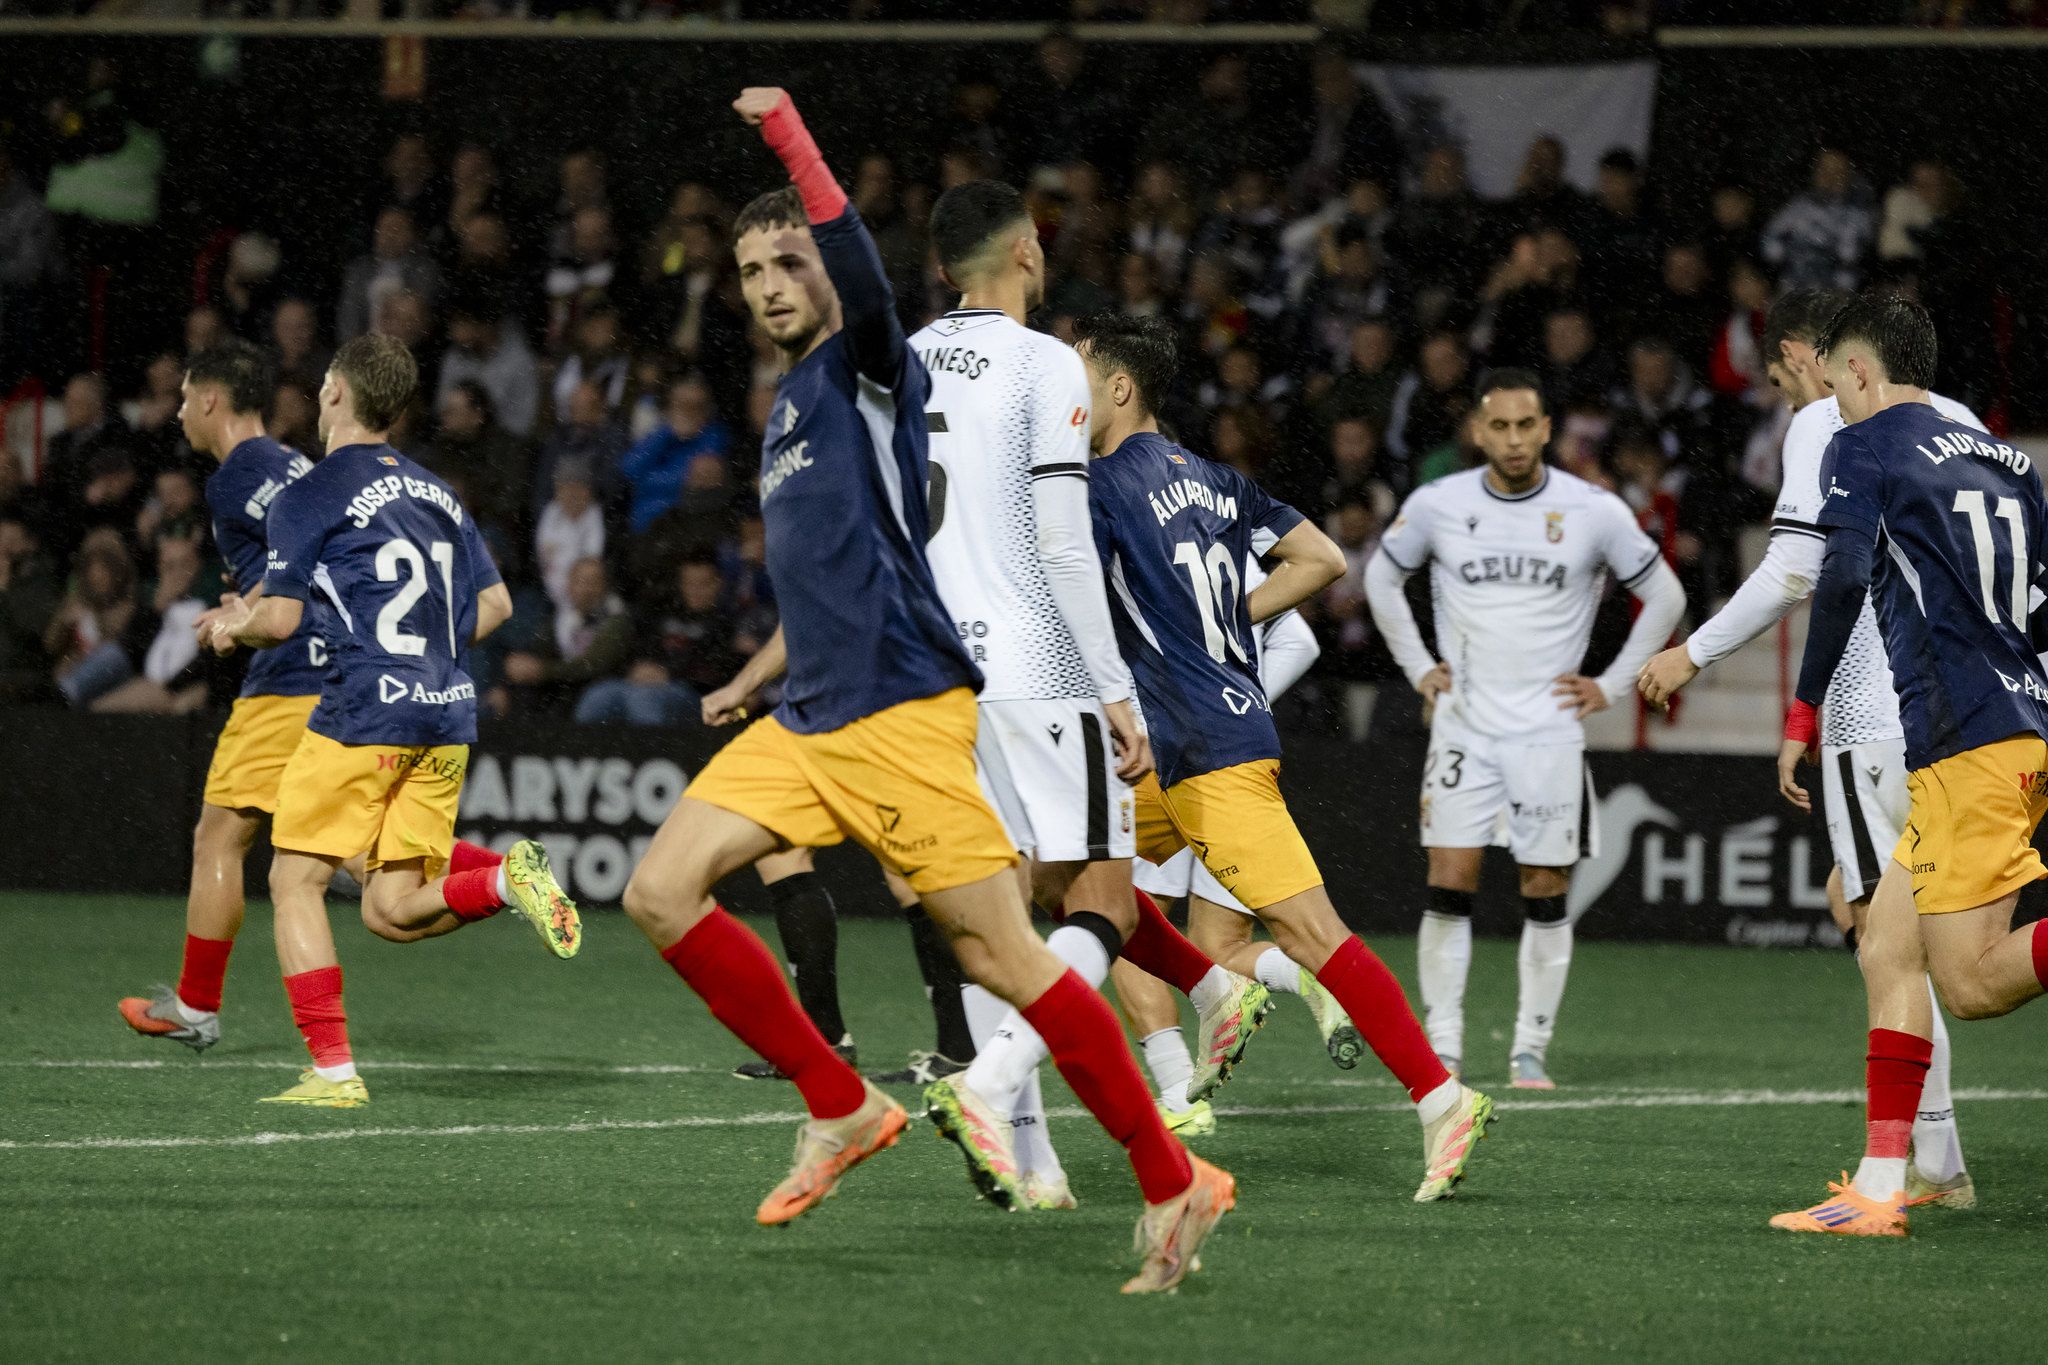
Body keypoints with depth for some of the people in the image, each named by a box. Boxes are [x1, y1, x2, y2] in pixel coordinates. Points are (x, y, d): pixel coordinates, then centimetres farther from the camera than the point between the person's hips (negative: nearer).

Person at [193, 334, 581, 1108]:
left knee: (296, 881, 4)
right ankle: (505, 877, -17)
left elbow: (279, 618, -9)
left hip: (363, 717, -7)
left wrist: (232, 626, 13)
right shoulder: (434, 493, 17)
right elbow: (495, 603, 19)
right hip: (447, 719, 7)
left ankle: (333, 1070, -5)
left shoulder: (308, 497, -4)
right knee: (392, 911, 9)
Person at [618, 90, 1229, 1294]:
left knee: (1000, 955, -10)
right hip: (807, 720, 9)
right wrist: (752, 683, 37)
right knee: (662, 891, -3)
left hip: (903, 710, -9)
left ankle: (1173, 1183, -2)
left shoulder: (868, 370, -3)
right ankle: (842, 1109, 4)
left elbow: (859, 268, -26)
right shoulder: (792, 407, 21)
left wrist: (786, 130, -25)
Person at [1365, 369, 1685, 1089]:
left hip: (1551, 730, 0)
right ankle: (1442, 1047, -1)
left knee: (1546, 893, 0)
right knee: (1449, 886, -7)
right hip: (1464, 725, 0)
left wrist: (1611, 685, 4)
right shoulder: (1437, 505, -1)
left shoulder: (1594, 511, -4)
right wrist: (1419, 667, 11)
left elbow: (1663, 597, 9)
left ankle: (1531, 1051, 8)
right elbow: (1381, 577, 18)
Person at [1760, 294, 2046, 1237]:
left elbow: (1843, 576, -16)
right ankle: (1878, 1191, 6)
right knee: (1888, 949, 11)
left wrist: (1802, 718, -10)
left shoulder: (1863, 447, 0)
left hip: (1968, 741, -8)